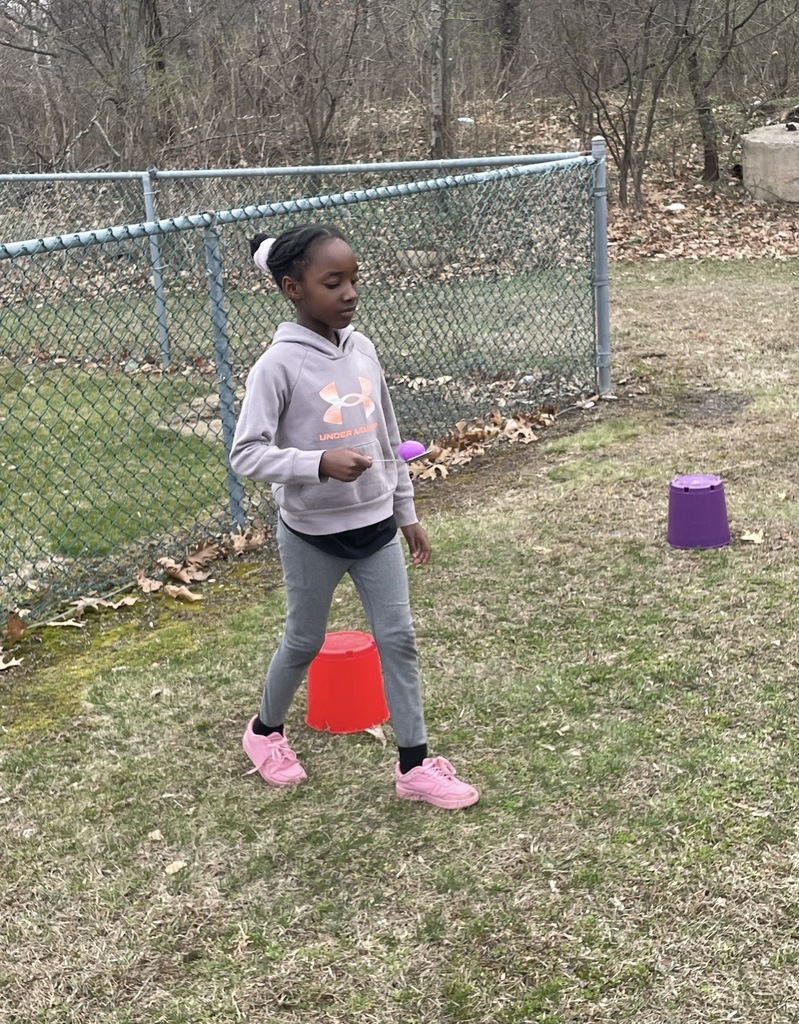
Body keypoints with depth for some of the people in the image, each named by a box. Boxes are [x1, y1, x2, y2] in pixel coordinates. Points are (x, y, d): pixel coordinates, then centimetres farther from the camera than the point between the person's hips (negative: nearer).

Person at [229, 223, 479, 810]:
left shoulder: (362, 349, 1)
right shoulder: (279, 365, -17)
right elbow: (246, 454, -20)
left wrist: (407, 513, 14)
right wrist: (320, 463, -33)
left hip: (376, 525, 5)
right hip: (312, 534, -5)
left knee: (399, 638, 5)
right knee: (306, 640, 13)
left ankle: (415, 766, 16)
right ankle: (267, 731, 40)